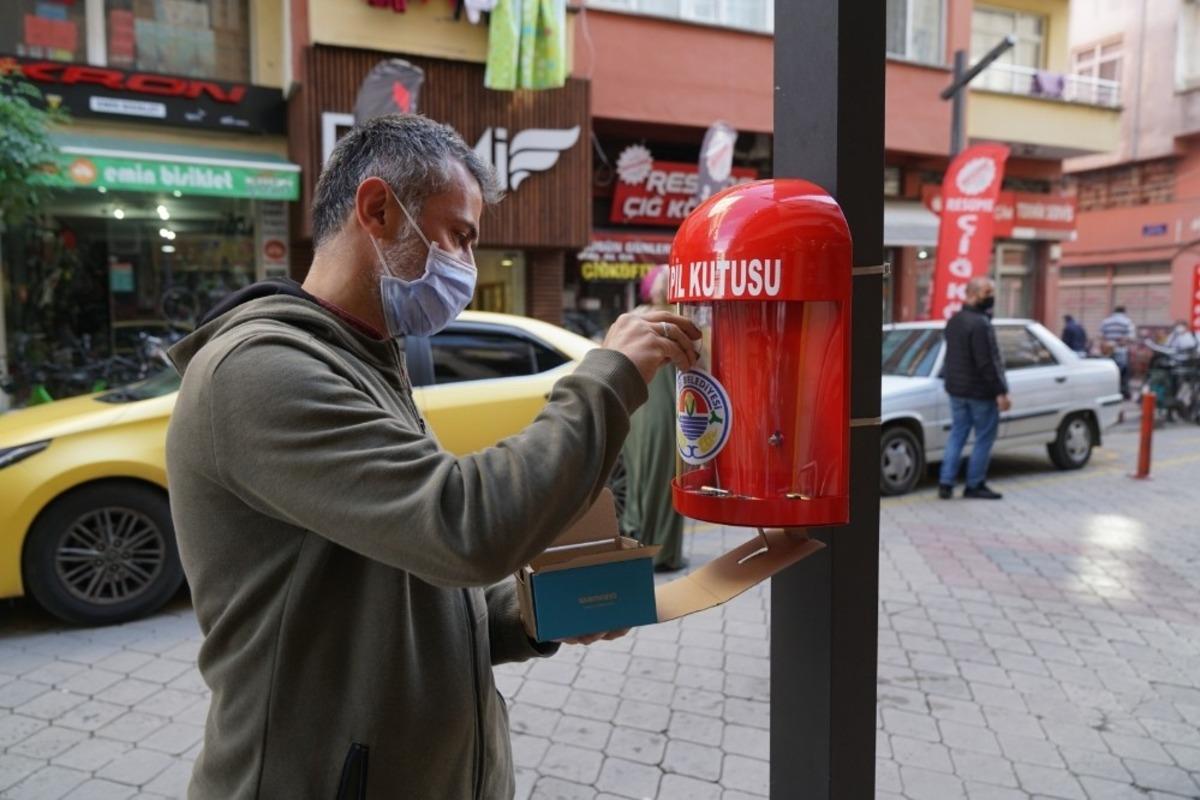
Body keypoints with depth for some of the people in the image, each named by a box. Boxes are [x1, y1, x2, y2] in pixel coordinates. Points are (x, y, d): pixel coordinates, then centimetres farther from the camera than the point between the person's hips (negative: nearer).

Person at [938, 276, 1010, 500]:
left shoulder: (954, 321, 9)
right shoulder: (980, 324, -20)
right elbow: (987, 363, -22)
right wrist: (1000, 392, -18)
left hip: (956, 389, 8)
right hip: (980, 391, -8)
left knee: (957, 435, 12)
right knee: (984, 438, 4)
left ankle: (945, 483, 10)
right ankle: (974, 485, 9)